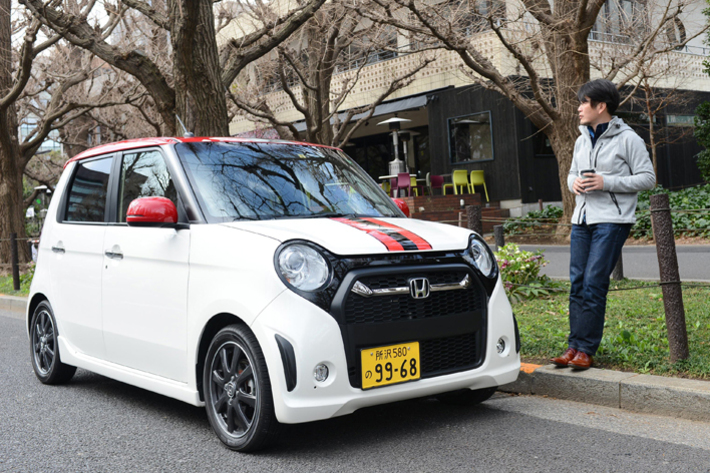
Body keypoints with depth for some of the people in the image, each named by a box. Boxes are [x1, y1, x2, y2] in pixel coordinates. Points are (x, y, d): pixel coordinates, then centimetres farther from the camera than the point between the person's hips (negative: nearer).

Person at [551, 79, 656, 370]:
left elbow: (648, 178, -6)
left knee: (594, 284, -10)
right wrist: (574, 183, 1)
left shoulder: (627, 139, -4)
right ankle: (574, 345, 9)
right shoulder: (582, 141, 16)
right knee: (577, 283, 4)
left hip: (612, 220, -7)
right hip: (582, 218, 7)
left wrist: (607, 183, -15)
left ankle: (586, 349, -4)